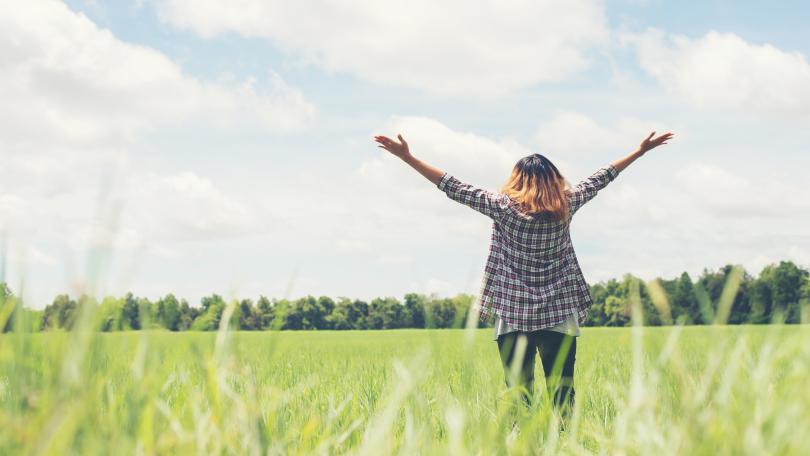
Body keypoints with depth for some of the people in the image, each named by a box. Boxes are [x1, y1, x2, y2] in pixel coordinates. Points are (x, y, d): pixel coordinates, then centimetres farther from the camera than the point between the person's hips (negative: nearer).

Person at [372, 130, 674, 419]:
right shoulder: (566, 206, 3)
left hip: (512, 315, -1)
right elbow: (600, 179, 14)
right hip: (560, 316, 1)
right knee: (562, 391, 2)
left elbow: (454, 189, -4)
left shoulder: (504, 208, -4)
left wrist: (408, 157, 0)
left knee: (518, 392, 0)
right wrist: (641, 151, 27)